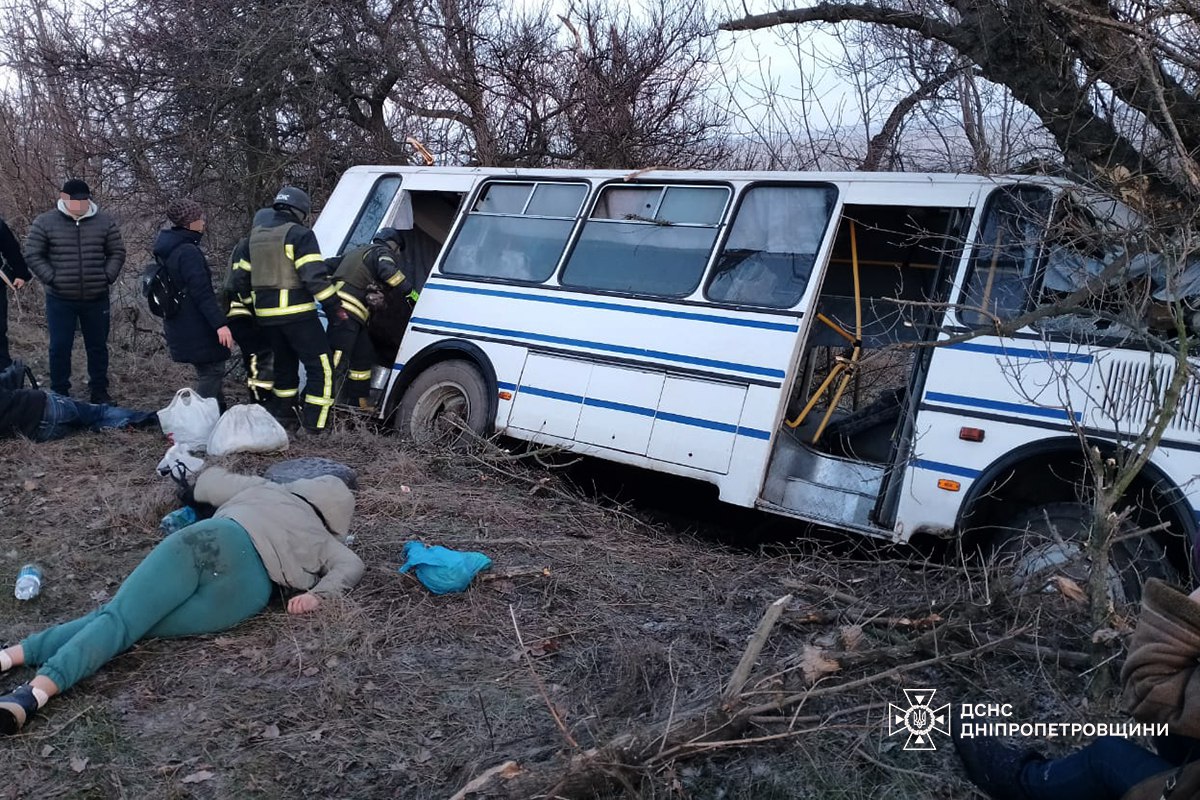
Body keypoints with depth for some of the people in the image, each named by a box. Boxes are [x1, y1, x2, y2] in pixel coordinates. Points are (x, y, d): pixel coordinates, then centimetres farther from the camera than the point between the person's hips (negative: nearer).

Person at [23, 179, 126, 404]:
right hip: (60, 299, -1)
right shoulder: (45, 223, -4)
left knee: (98, 346, 10)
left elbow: (117, 253, 8)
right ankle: (59, 393, 15)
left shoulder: (105, 222, 2)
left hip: (97, 298, 2)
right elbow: (33, 255, -1)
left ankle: (99, 391, 22)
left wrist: (107, 277, -4)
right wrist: (52, 279, -10)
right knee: (60, 347, 4)